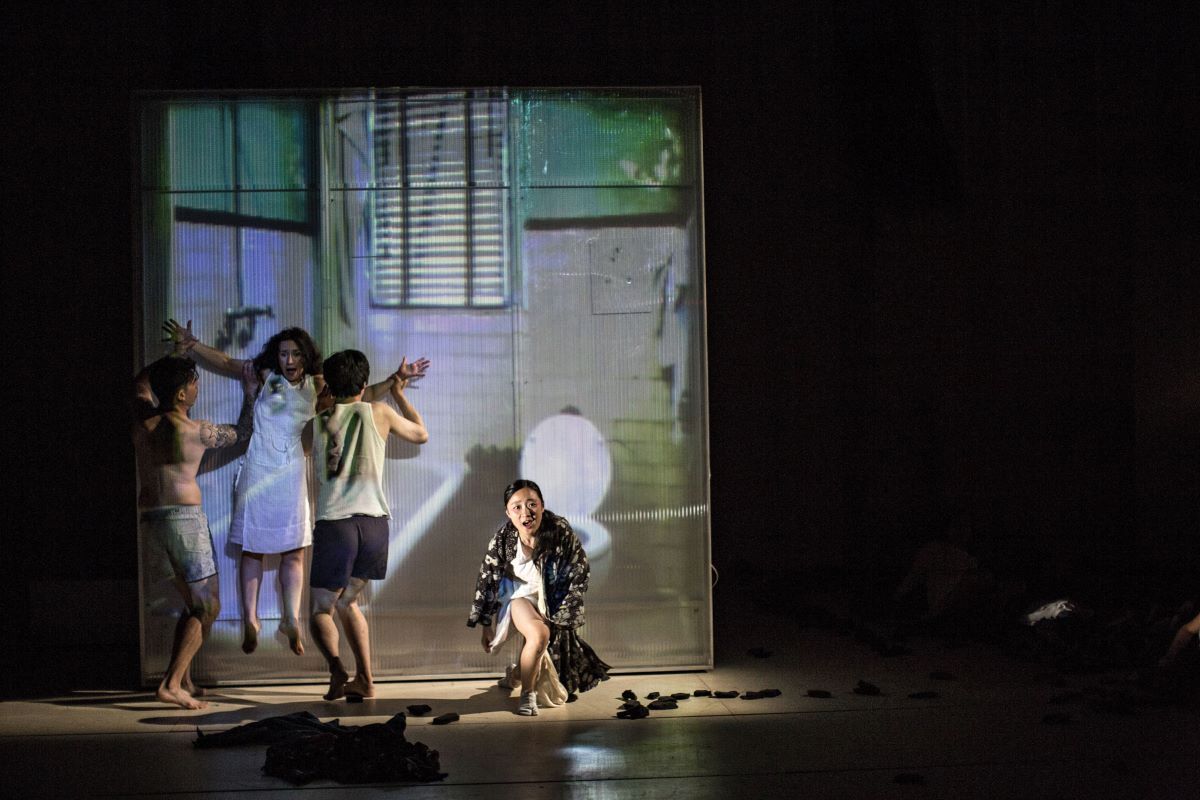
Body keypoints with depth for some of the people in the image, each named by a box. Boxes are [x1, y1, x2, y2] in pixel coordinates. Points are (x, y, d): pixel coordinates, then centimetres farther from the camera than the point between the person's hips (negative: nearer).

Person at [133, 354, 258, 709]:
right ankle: (172, 684, -15)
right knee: (208, 608, -1)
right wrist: (250, 395, 24)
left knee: (193, 603, 19)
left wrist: (170, 362, 29)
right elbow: (241, 432, 11)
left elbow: (140, 384, 28)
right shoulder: (196, 431, -8)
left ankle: (184, 680, 14)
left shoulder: (143, 422, 6)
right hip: (184, 517, -7)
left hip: (149, 518, 7)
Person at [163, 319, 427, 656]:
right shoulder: (265, 375, -1)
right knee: (253, 547, 3)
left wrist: (397, 378, 3)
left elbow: (363, 395, 10)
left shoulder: (316, 386, 3)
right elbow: (225, 363, 7)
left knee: (294, 550, 3)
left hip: (291, 474, 2)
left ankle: (291, 620, 5)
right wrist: (192, 345, -1)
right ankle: (250, 620, 0)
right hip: (258, 472, -2)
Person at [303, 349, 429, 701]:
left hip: (333, 524, -2)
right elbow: (421, 434, 23)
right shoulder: (378, 413, 6)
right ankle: (365, 679, 17)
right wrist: (399, 392, 34)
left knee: (322, 609, 10)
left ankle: (337, 669, -15)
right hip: (374, 524, 2)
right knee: (347, 602, 22)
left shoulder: (315, 425, 6)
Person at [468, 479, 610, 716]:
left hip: (554, 602, 2)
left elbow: (579, 575, -14)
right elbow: (487, 581, -7)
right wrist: (486, 624, -1)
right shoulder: (503, 539, -22)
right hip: (521, 594, -2)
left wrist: (560, 617, -11)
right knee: (539, 635, -30)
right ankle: (527, 694, -8)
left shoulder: (561, 532, -26)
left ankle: (517, 674, 42)